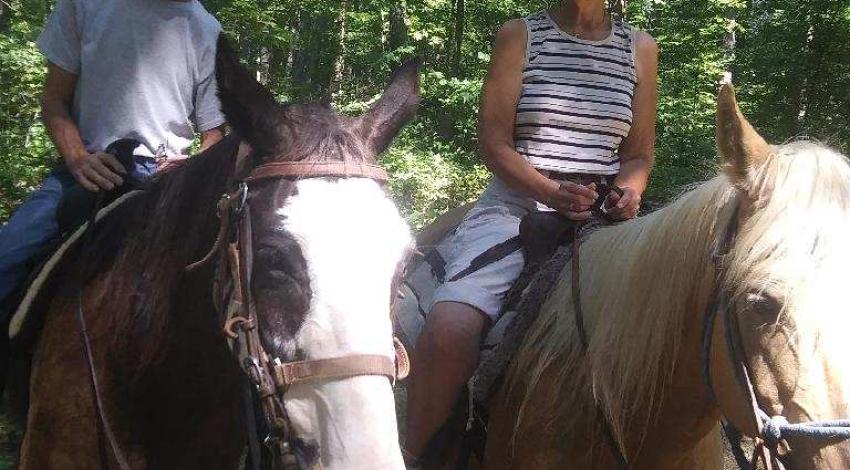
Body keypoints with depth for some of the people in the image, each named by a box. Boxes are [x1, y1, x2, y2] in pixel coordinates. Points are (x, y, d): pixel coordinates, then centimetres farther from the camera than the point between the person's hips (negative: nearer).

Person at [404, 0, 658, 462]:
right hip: (515, 208, -3)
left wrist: (628, 192, -7)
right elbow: (493, 141, -1)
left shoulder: (639, 48, 14)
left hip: (599, 217, 3)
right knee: (450, 329, -29)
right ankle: (413, 455, -11)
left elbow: (639, 154, 17)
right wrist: (552, 192, -18)